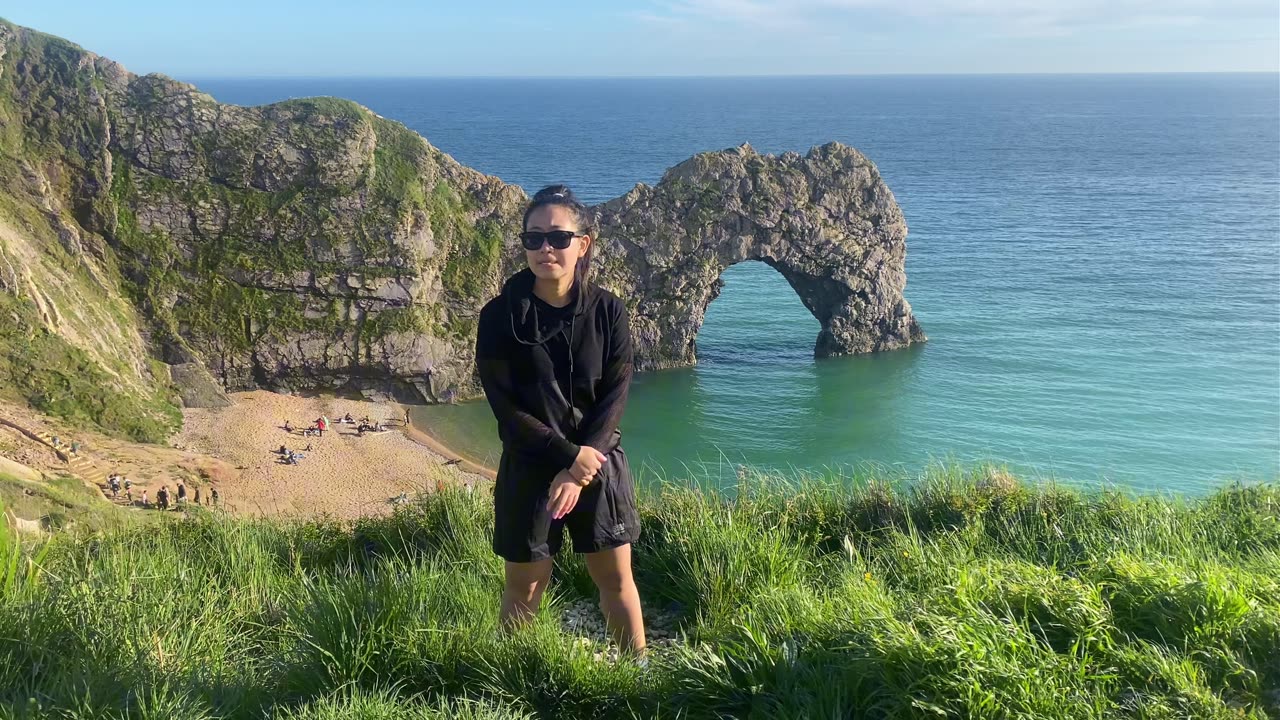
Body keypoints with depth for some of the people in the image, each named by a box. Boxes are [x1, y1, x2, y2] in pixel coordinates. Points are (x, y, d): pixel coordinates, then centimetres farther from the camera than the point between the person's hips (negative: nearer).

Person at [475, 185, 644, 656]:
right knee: (526, 585, 7)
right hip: (530, 467, -1)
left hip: (599, 462, 2)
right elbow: (505, 408, -11)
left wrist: (577, 473, -15)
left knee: (616, 577, 10)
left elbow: (615, 398, -6)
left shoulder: (607, 311, -4)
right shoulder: (501, 316, -9)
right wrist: (569, 454, -18)